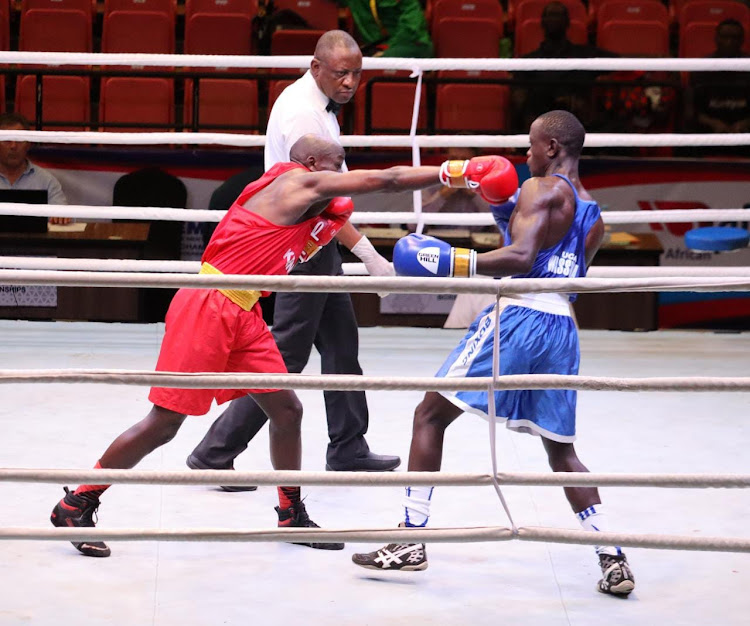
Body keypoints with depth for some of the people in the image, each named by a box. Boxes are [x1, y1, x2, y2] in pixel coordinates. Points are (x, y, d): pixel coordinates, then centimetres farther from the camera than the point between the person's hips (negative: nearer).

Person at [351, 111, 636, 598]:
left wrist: (452, 261, -21)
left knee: (430, 415, 4)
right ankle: (613, 557, 8)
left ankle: (411, 542, 1)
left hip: (518, 315, -7)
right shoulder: (593, 214, 20)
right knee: (561, 448, 18)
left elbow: (521, 258, -19)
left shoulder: (541, 190, -3)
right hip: (562, 326, 7)